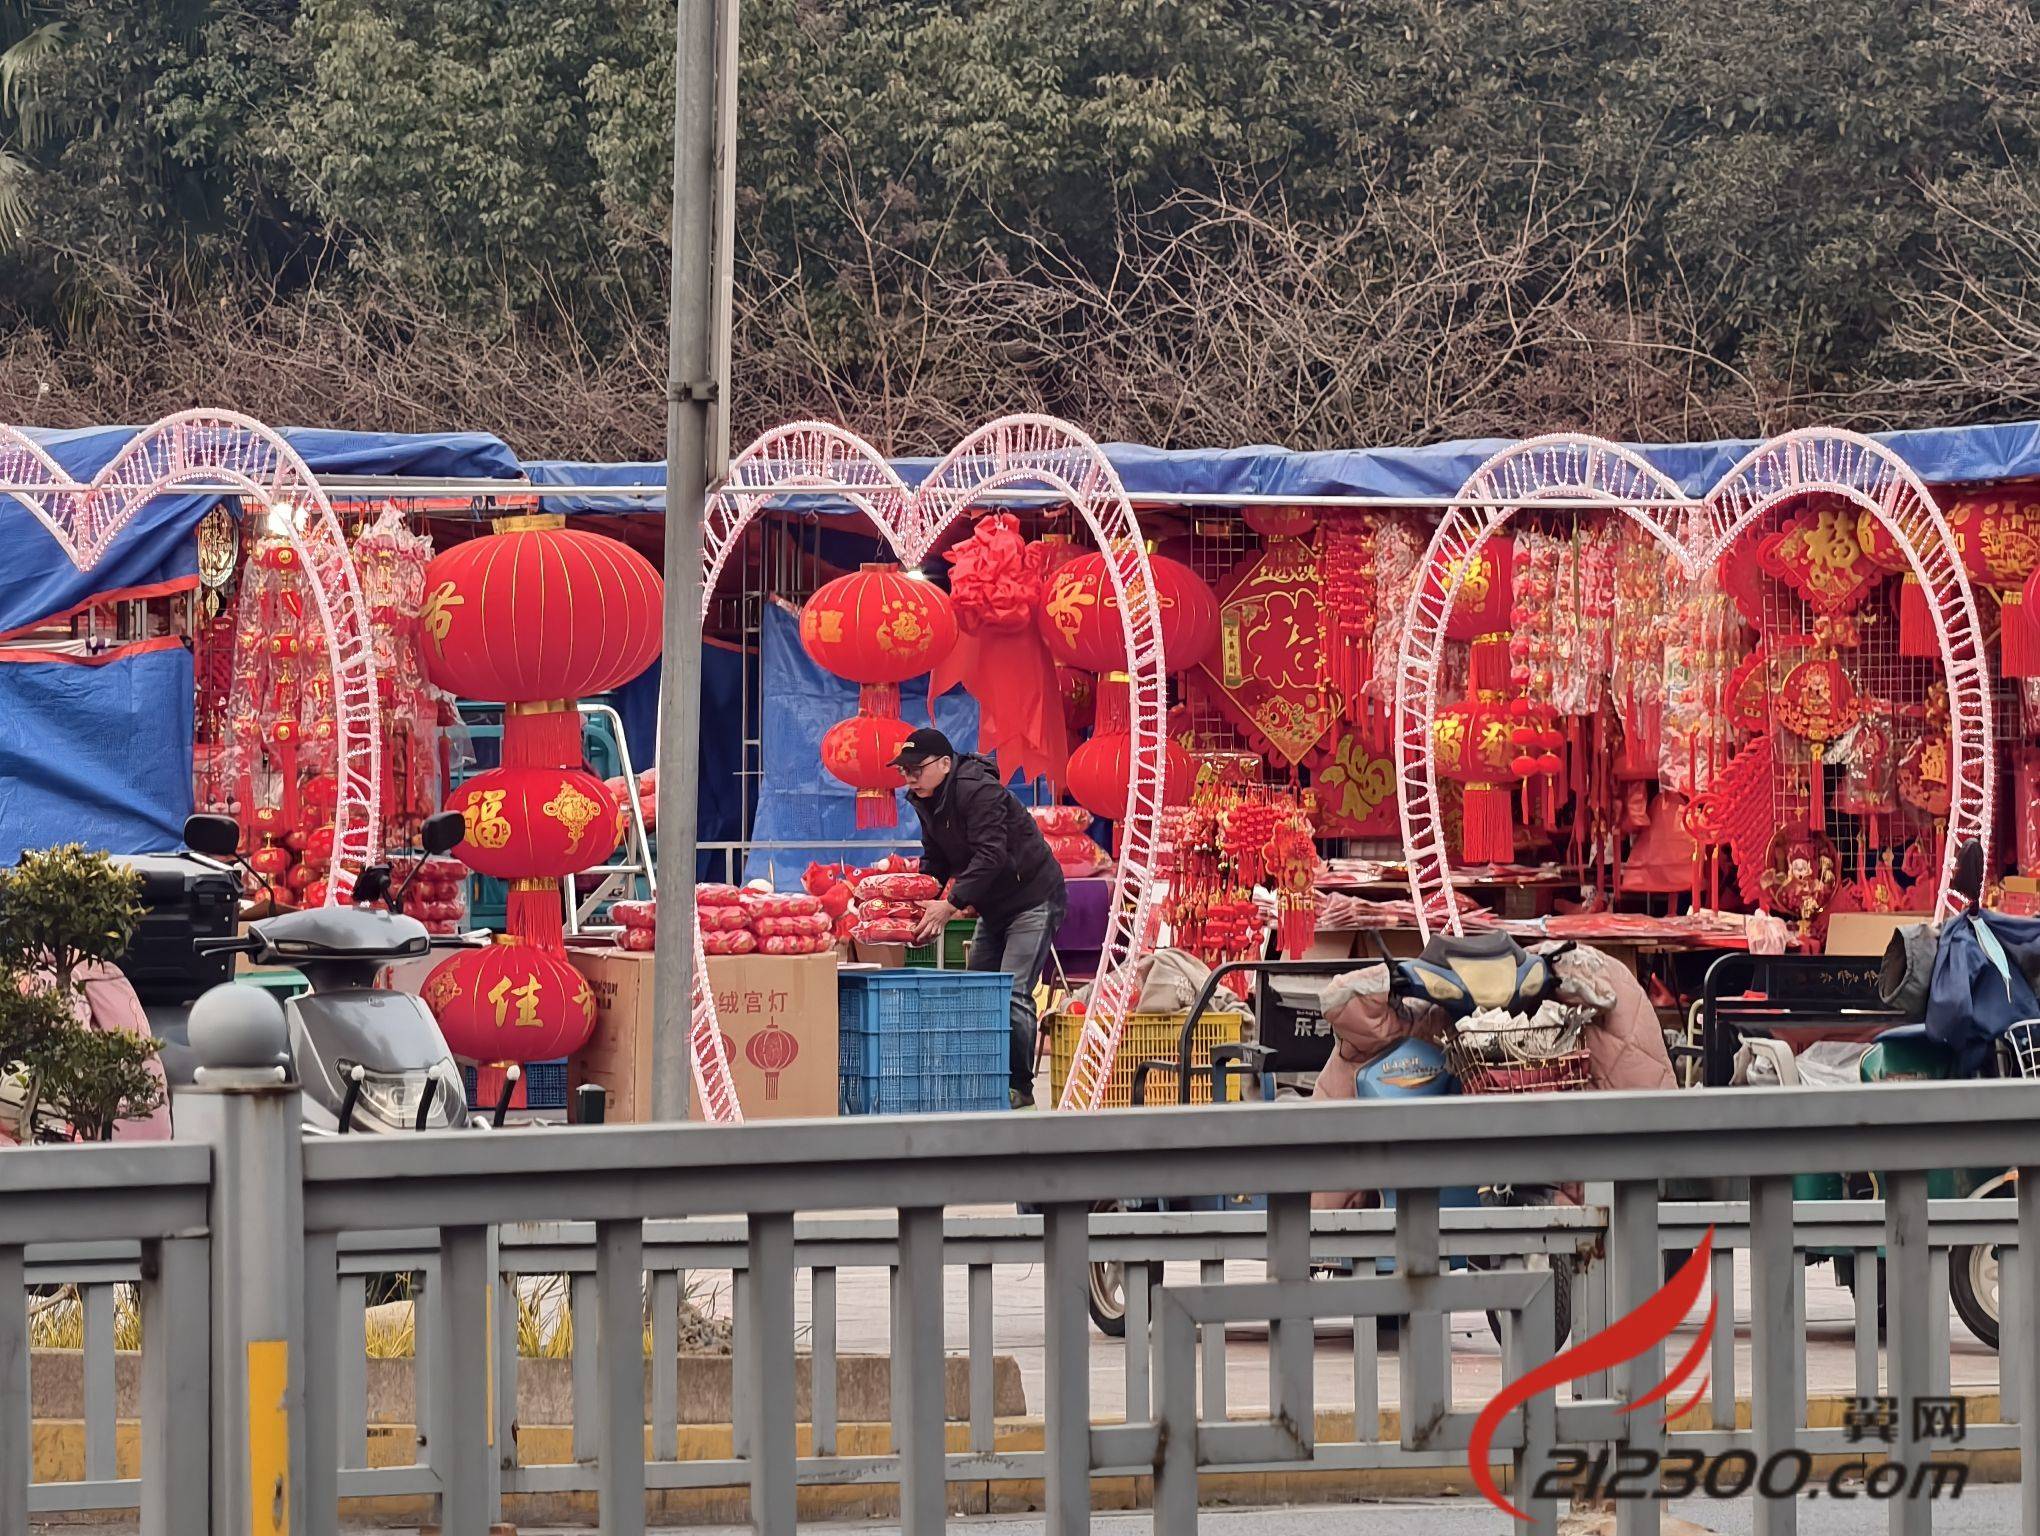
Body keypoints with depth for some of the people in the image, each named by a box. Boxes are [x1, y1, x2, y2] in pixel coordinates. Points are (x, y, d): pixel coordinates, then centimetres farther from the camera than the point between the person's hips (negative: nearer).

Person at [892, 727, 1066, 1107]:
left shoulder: (979, 792, -25)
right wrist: (921, 901, -8)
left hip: (1033, 900, -10)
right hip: (994, 908, 10)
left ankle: (1021, 1088, -12)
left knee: (1013, 993, -16)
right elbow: (935, 861, 10)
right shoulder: (927, 802, 4)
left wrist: (950, 904, -38)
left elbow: (990, 856, -33)